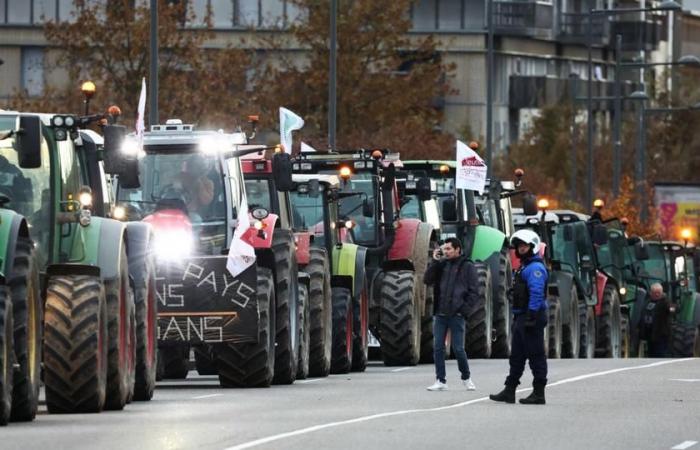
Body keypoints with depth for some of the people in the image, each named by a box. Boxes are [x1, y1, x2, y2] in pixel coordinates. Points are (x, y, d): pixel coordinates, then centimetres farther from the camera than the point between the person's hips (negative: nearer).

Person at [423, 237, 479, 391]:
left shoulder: (467, 267, -1)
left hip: (456, 315, -4)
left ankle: (466, 378, 17)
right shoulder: (441, 264, 10)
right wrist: (435, 262, -6)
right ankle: (440, 381, 7)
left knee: (458, 349, -2)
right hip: (440, 314, 4)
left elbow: (474, 292, -2)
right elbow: (427, 280, 2)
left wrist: (464, 308, -11)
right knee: (438, 348, 2)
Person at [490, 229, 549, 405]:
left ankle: (538, 393, -4)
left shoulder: (535, 267, -13)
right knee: (516, 355, 12)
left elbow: (536, 294, -22)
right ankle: (509, 391, 16)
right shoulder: (525, 266, 20)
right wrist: (517, 316, 22)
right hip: (521, 317, 11)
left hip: (532, 317, -11)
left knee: (536, 355, -6)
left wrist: (532, 317, -27)